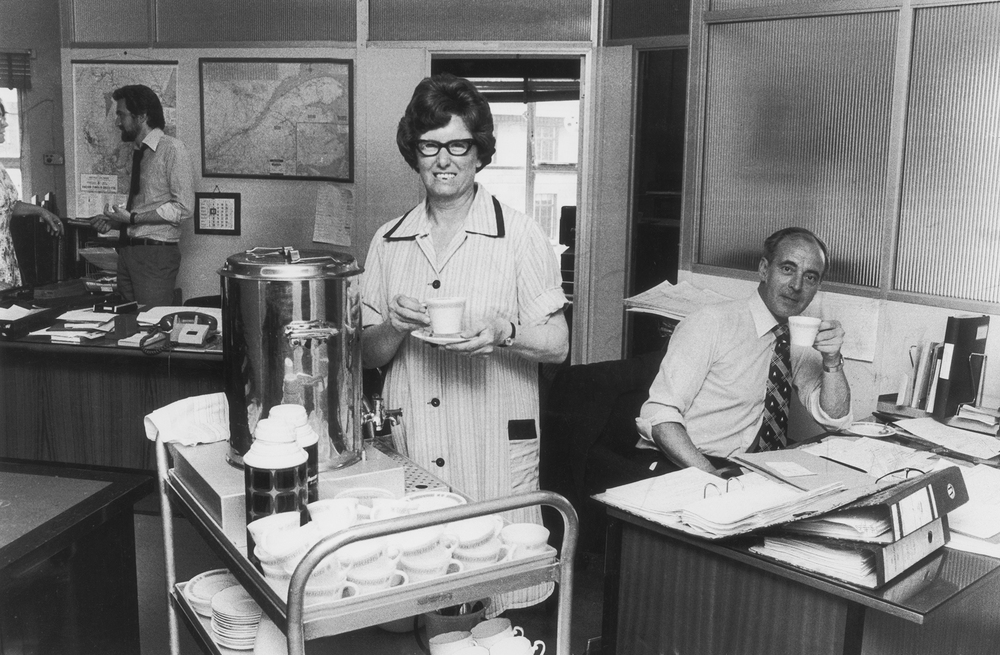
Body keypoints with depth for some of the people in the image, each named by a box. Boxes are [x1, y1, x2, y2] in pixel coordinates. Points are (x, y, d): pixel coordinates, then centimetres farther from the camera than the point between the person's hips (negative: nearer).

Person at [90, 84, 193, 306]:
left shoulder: (172, 149, -8)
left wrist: (131, 217, -16)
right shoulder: (138, 153, 15)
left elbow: (183, 208, -15)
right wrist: (115, 221, 0)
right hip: (127, 251, 7)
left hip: (156, 253, -7)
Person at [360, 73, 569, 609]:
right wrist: (393, 328, -10)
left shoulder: (521, 236, -1)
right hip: (407, 449, 3)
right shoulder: (387, 242, 9)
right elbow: (366, 354, 11)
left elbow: (557, 344, -2)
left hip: (497, 453, -3)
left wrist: (503, 333, -21)